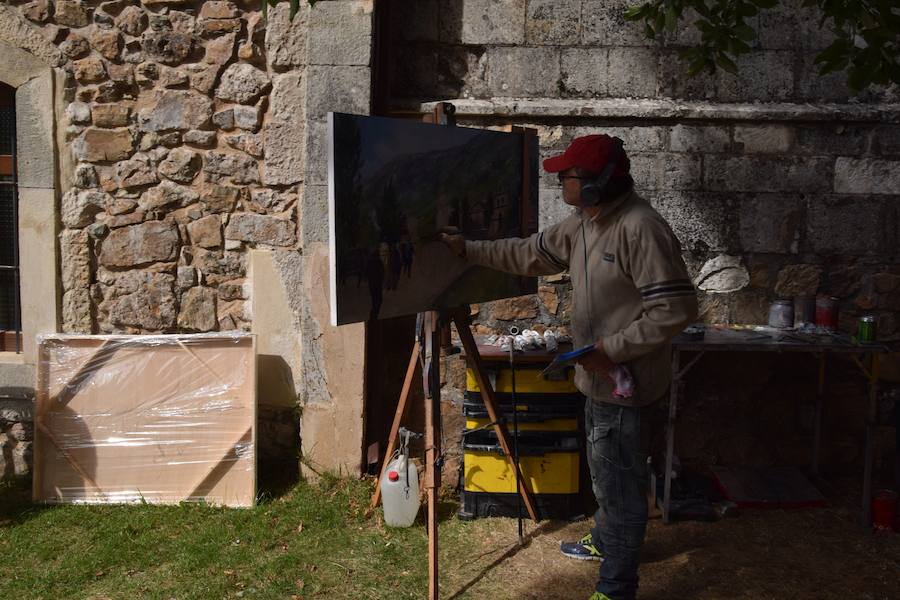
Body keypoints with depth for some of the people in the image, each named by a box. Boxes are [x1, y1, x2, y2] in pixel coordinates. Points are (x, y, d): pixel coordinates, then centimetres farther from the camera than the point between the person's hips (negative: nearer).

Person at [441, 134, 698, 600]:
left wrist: (612, 350, -25)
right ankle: (604, 541, 49)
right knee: (604, 470, 27)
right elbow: (532, 254, 17)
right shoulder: (583, 223, 5)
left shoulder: (641, 229, -26)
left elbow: (676, 309, -27)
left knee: (621, 483, 3)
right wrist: (468, 250, 16)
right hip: (600, 379, 10)